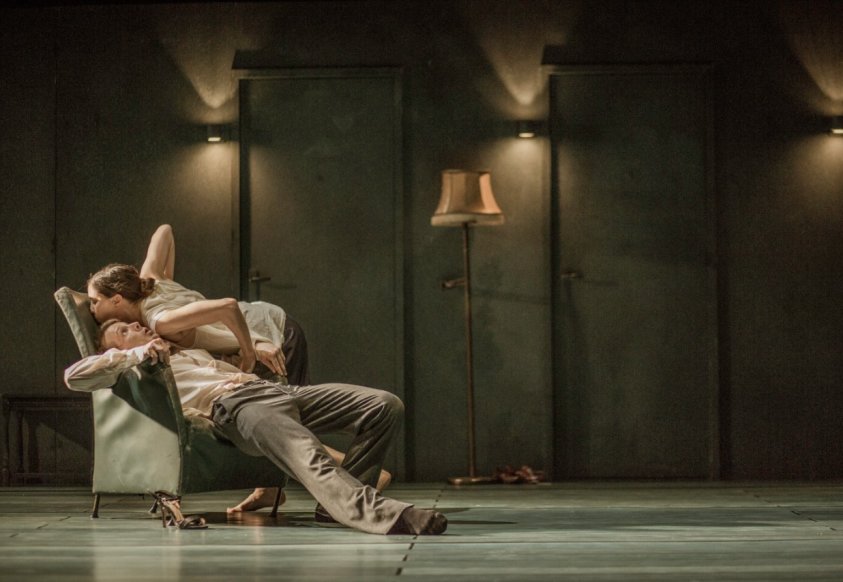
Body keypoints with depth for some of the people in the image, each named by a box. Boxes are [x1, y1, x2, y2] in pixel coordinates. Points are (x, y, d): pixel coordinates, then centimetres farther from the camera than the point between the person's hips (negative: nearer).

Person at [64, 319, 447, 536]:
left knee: (386, 405, -9)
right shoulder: (134, 367, 19)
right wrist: (139, 352, -2)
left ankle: (336, 504, -12)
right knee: (309, 457, -39)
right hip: (236, 407, -8)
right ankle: (385, 515, -60)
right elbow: (73, 376, 3)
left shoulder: (190, 351, 41)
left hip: (273, 388, 8)